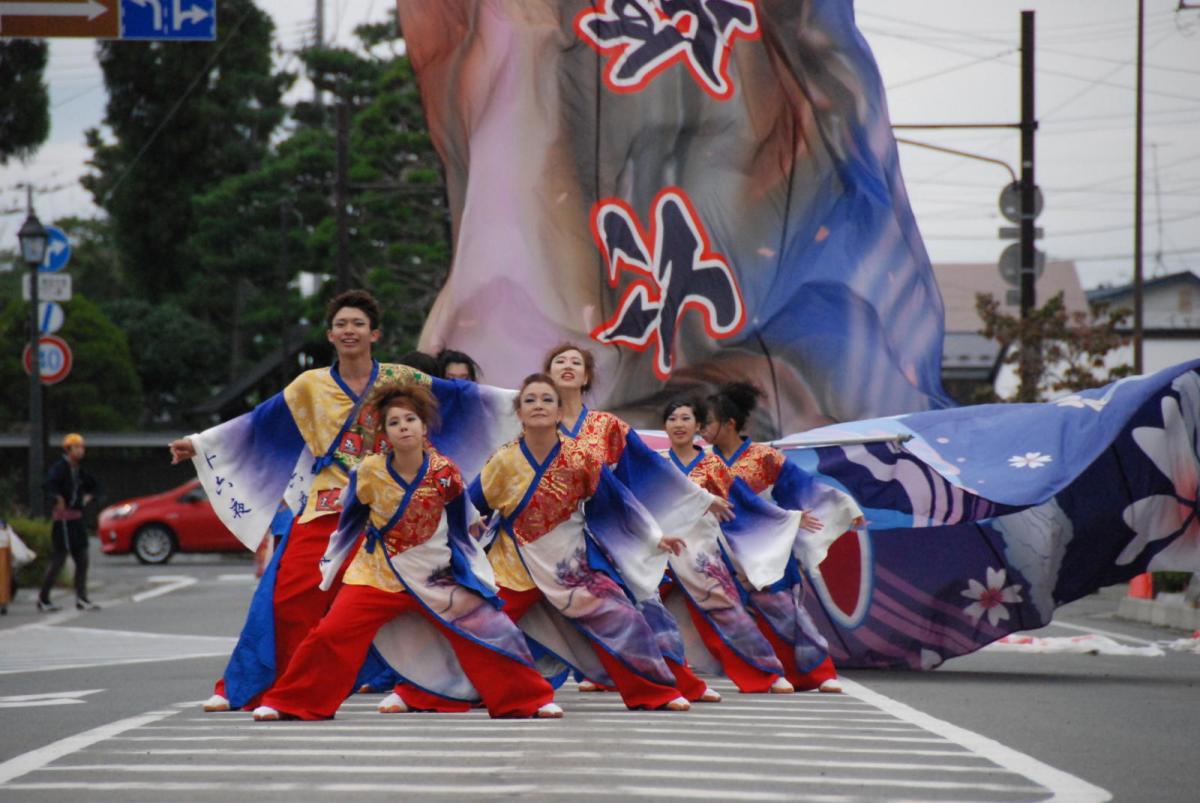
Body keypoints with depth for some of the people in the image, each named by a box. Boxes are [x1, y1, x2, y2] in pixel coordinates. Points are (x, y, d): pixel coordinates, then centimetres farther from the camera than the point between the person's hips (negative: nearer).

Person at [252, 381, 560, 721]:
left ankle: (531, 700, 12)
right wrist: (331, 562, 10)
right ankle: (286, 703, 7)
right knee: (330, 635, -10)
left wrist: (465, 573, 9)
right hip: (378, 574, 0)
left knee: (486, 632, -4)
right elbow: (351, 520, 3)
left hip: (436, 578, 0)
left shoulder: (445, 472, -14)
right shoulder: (371, 471, -15)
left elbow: (458, 529, 3)